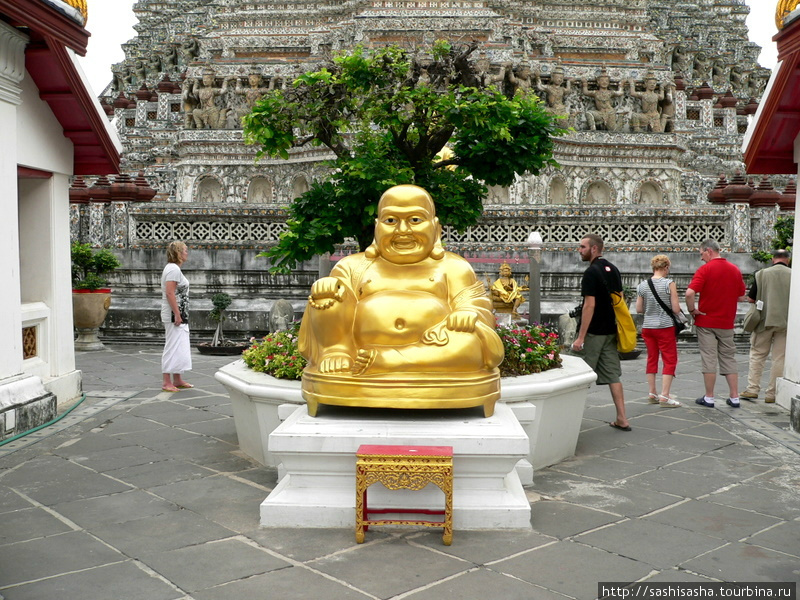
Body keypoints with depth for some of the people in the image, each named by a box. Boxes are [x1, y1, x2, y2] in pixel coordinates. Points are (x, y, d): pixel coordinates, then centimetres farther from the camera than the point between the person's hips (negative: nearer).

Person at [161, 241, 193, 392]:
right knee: (173, 347, -7)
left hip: (179, 314, 10)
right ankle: (166, 382, -3)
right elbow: (169, 293, -22)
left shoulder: (173, 268, 17)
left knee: (180, 347, 14)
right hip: (174, 315, -10)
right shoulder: (174, 268, -14)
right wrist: (177, 315, -23)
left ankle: (177, 380, 22)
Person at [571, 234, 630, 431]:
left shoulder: (591, 272, -15)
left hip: (594, 332, -8)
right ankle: (622, 419, 11)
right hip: (611, 331, 8)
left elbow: (590, 305, -20)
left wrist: (580, 337, -19)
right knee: (612, 374, 10)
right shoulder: (613, 269, 11)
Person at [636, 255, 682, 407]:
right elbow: (676, 309, -11)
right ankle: (664, 395, -2)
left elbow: (639, 309, 4)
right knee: (670, 360, 3)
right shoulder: (669, 284, -11)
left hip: (647, 327, 5)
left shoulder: (642, 285, 1)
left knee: (652, 359, 13)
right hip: (665, 327, -5)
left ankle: (652, 394, 18)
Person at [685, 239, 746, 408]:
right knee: (729, 358, 11)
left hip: (706, 322, -5)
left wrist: (692, 310, -10)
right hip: (727, 322, 5)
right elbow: (741, 296, 13)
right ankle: (734, 397, 12)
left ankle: (709, 398, 6)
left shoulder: (705, 269, -12)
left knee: (709, 359, 0)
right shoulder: (735, 269, 6)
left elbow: (690, 293, -24)